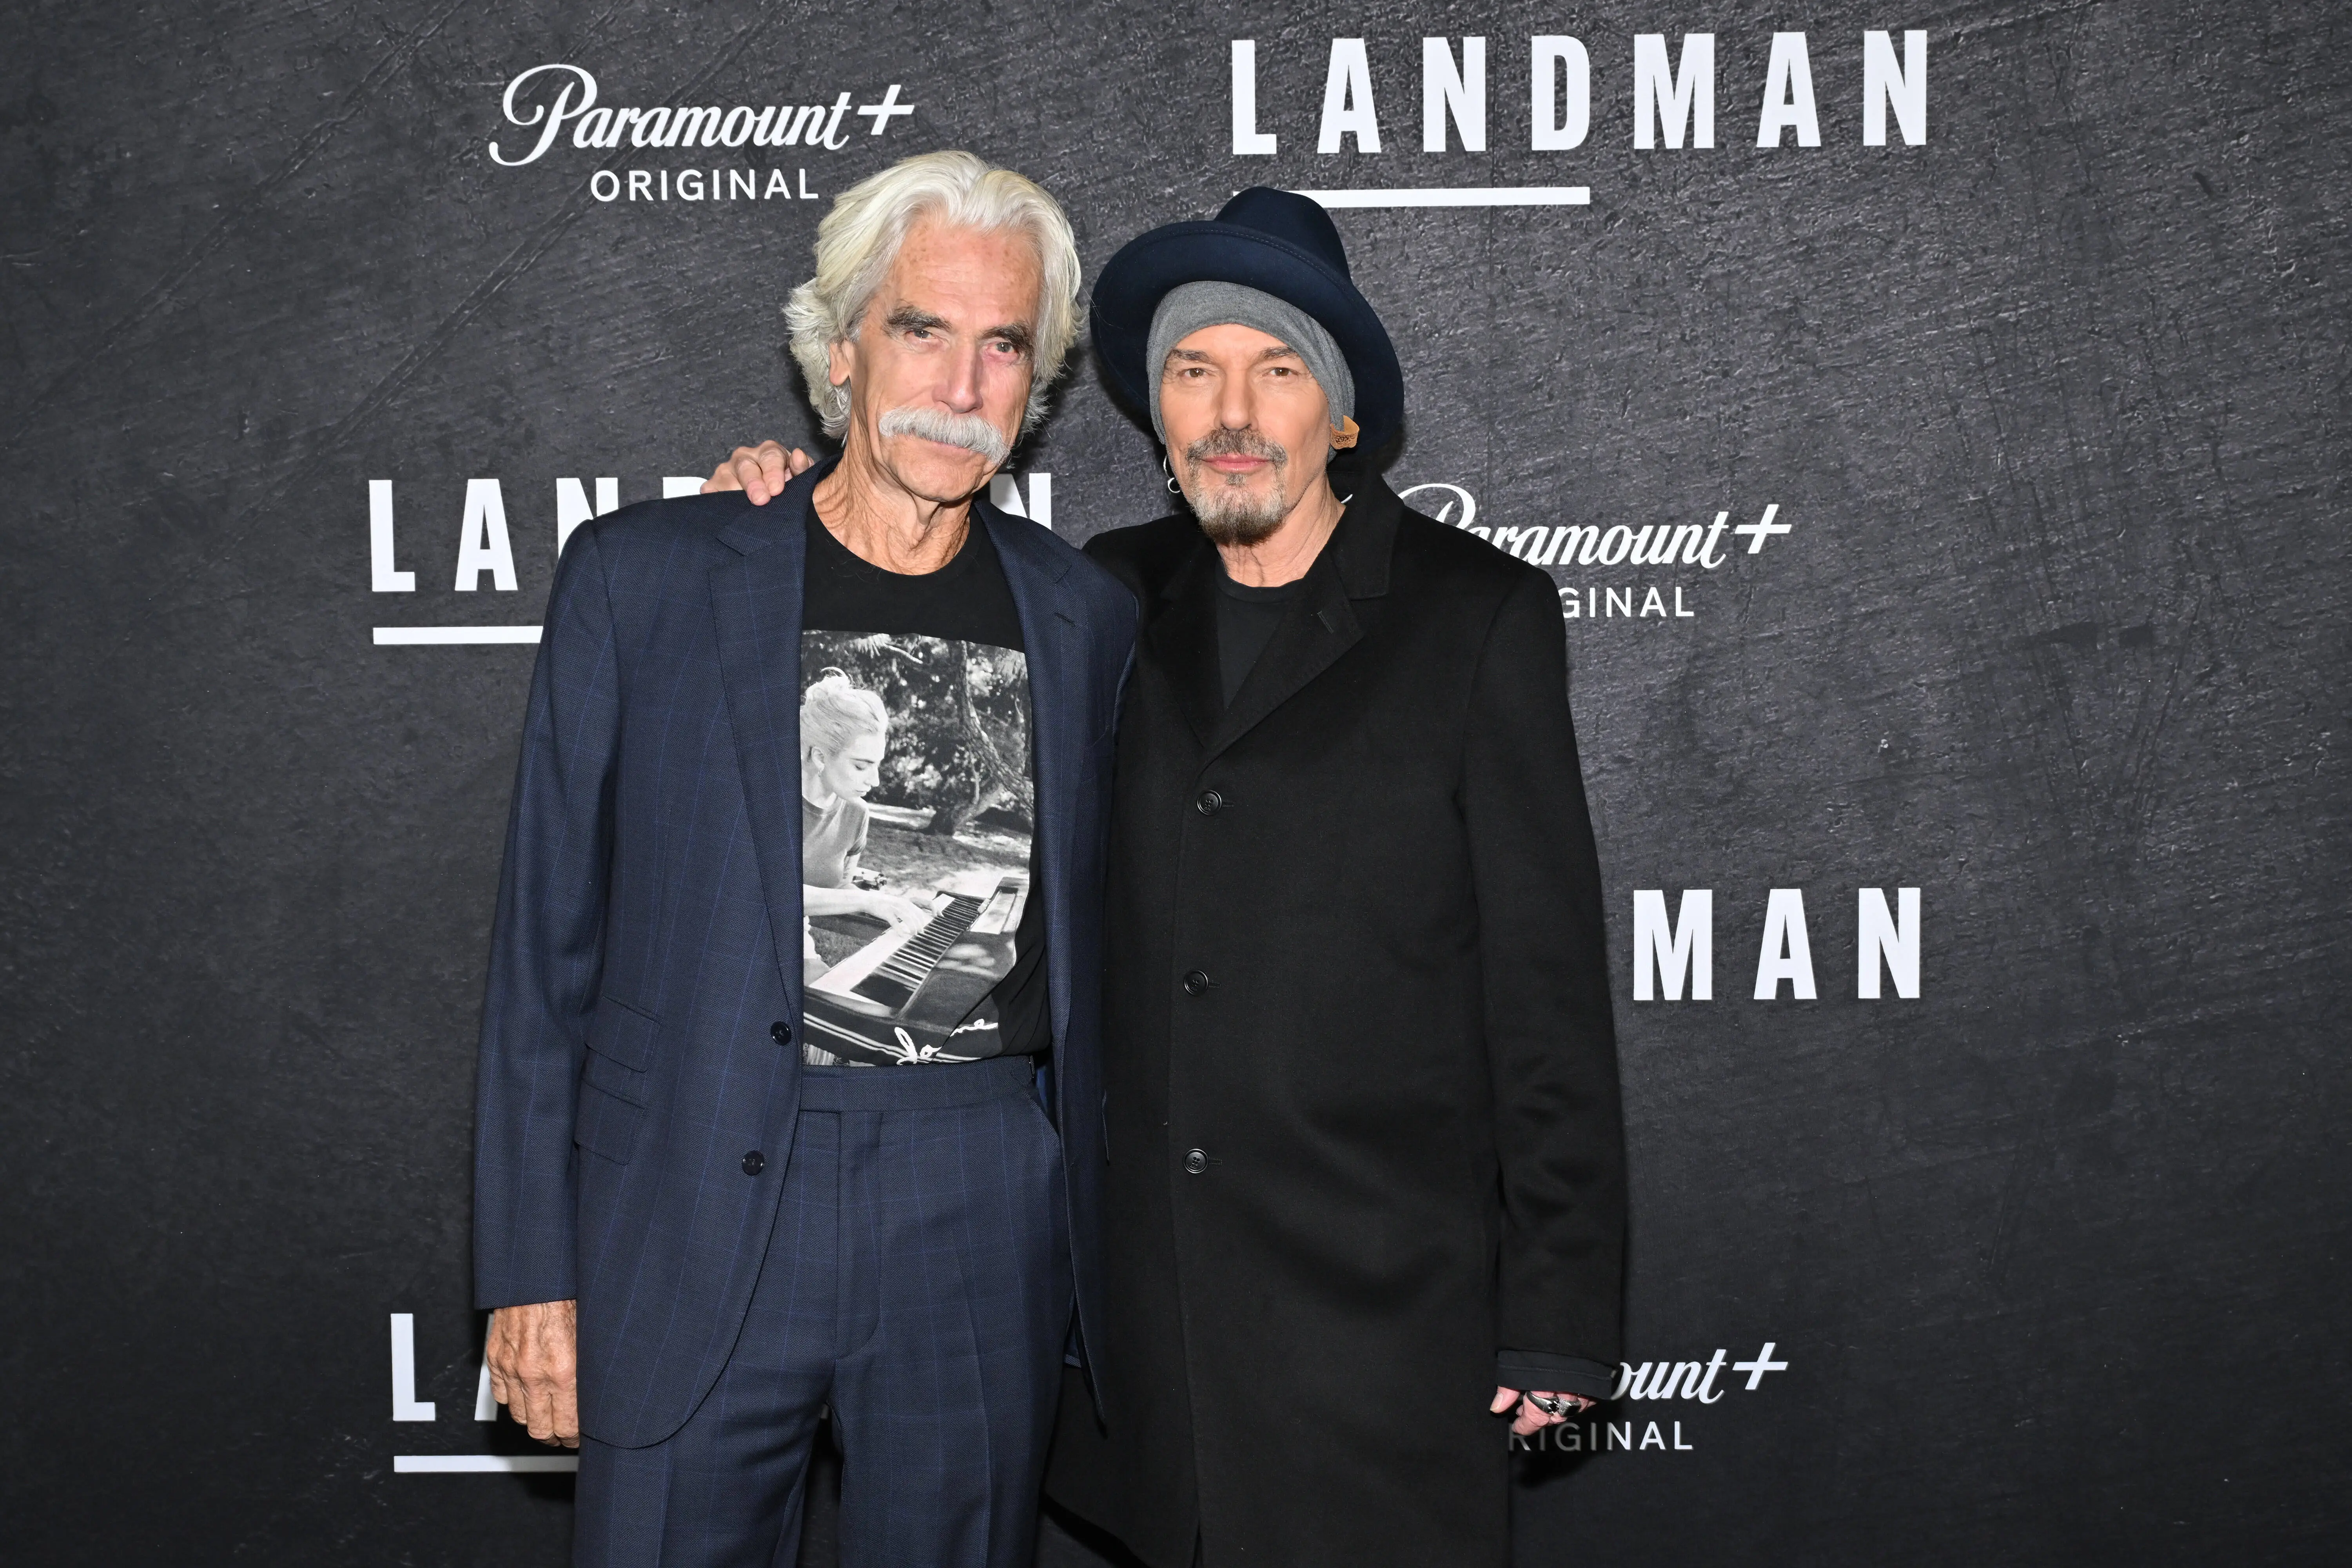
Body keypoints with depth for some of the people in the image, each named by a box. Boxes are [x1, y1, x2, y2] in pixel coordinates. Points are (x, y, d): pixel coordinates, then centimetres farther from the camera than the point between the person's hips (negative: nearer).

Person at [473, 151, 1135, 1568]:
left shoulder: (1088, 615, 7)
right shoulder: (642, 577, 1)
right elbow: (549, 936, 2)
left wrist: (1104, 1249, 12)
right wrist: (534, 1266, 0)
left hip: (988, 1222, 2)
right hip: (699, 1211, -2)